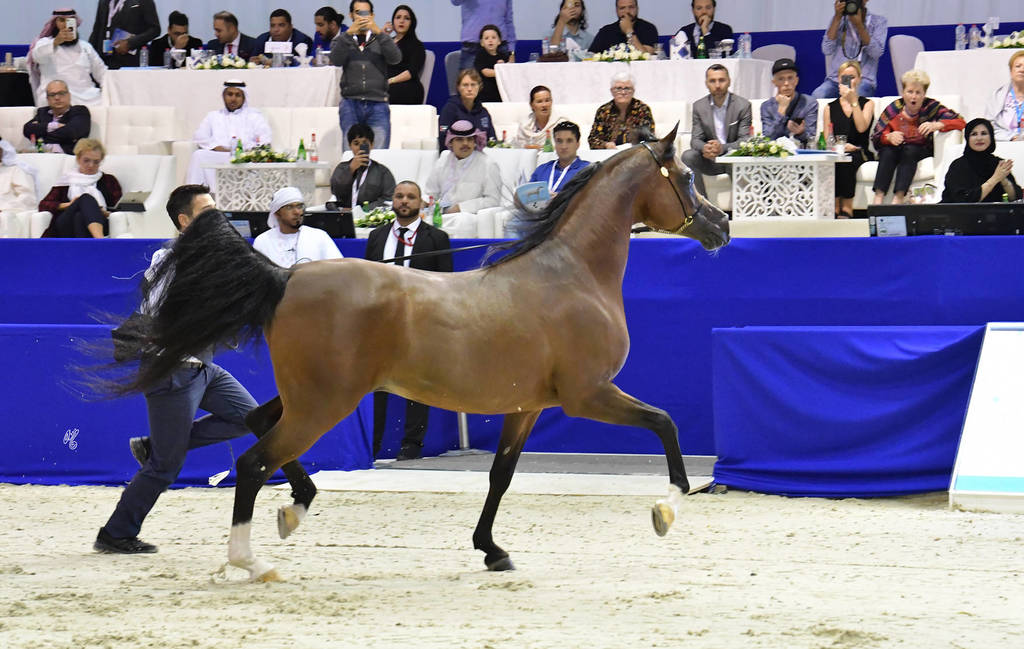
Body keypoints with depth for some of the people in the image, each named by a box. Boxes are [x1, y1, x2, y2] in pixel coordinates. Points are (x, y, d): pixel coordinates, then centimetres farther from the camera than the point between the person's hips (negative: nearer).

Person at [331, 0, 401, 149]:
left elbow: (395, 58, -6)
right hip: (350, 104, 0)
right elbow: (336, 60, -6)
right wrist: (350, 33, -18)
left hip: (377, 104, 0)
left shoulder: (380, 40, 13)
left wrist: (378, 32, -17)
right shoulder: (342, 40, 15)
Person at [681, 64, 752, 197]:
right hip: (710, 160, 3)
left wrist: (722, 148, -31)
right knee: (688, 156, -25)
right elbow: (695, 139, 0)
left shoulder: (743, 105, -5)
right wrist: (704, 148, -27)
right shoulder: (699, 106, 4)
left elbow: (745, 140, -11)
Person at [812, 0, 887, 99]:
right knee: (816, 96, -30)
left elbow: (876, 52, -7)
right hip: (836, 79, 2)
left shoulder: (879, 21, 9)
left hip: (863, 80, -2)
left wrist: (859, 25, -14)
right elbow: (827, 50, 1)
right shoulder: (839, 18, 15)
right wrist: (837, 18, -4)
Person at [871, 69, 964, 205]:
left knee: (909, 150, -32)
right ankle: (878, 198, -42)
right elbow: (876, 136, -4)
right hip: (895, 148, 1)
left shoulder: (931, 107, -4)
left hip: (920, 150, -1)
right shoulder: (894, 108, 0)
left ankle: (898, 198, -45)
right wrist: (889, 137, -29)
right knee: (888, 152, -30)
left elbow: (960, 122, -13)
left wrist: (935, 125, -30)